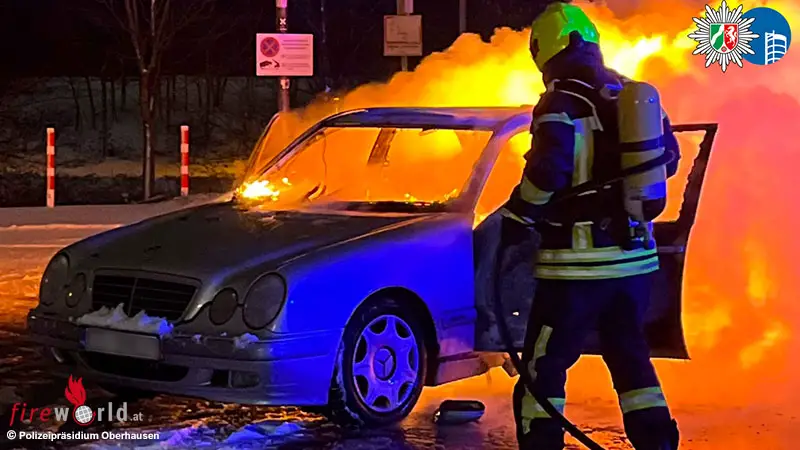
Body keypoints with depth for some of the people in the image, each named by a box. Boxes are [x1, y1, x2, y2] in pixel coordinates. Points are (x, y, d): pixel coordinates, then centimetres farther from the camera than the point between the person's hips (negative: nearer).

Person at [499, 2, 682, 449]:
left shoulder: (562, 103, -12)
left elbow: (547, 171, -23)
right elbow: (668, 157, 17)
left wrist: (517, 216, -10)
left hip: (580, 261, -7)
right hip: (635, 255, 7)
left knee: (544, 364, 2)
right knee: (631, 354, 20)